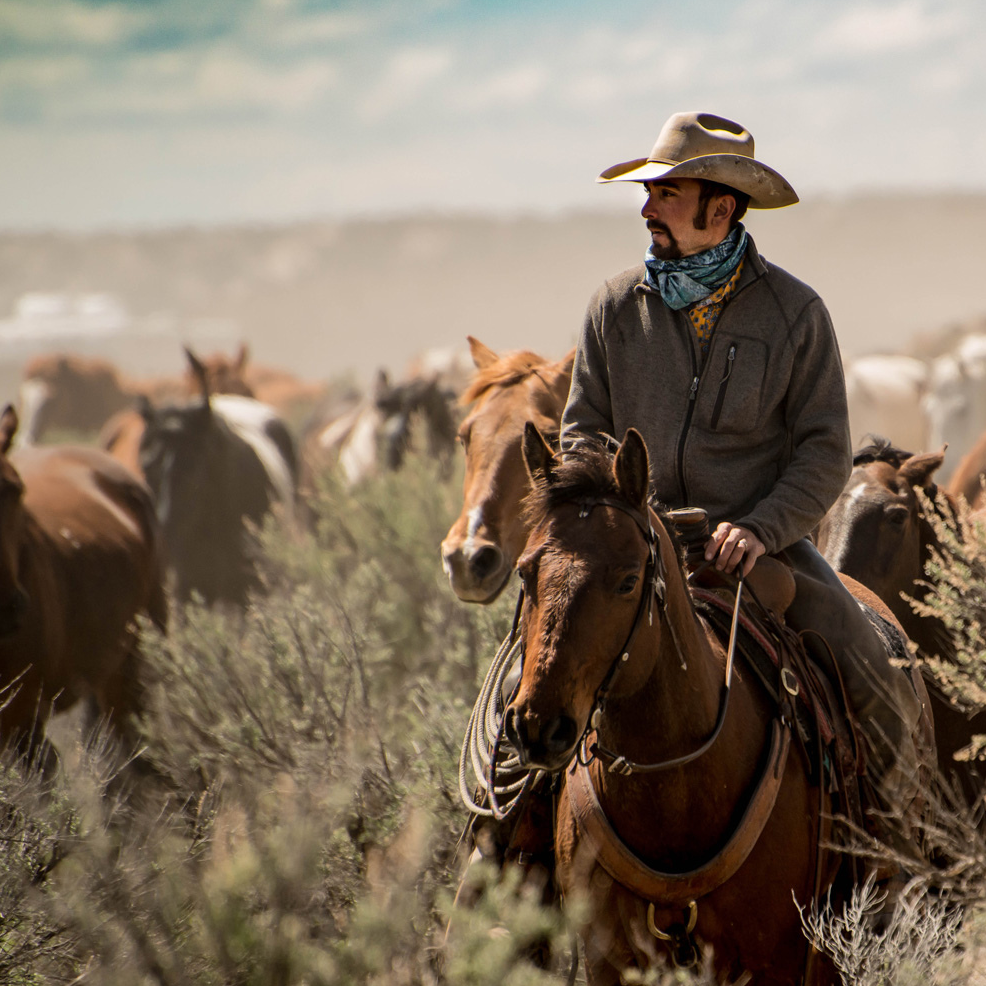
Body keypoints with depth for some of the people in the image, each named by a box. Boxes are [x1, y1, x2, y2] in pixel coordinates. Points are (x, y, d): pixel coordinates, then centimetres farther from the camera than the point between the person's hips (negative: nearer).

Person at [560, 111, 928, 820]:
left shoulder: (795, 311, -1)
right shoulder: (616, 307, 5)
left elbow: (825, 450, -3)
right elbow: (583, 430, 11)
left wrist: (761, 528, -20)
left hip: (766, 546, -1)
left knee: (877, 690, -17)